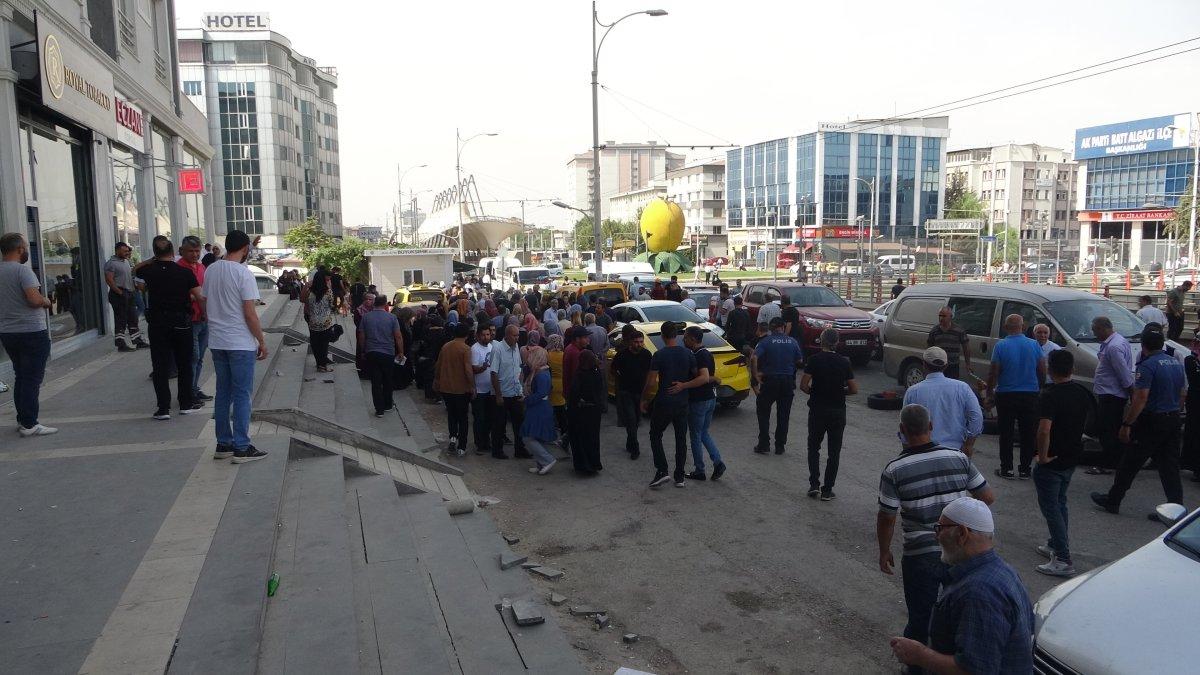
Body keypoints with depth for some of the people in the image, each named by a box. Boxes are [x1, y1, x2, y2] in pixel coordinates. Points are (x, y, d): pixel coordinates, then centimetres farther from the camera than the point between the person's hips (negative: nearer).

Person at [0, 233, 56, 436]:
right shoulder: (22, 269, -15)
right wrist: (46, 301, -4)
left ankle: (22, 420, 23)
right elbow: (35, 299, -25)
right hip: (31, 332, -8)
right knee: (32, 379, -3)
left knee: (21, 377, 18)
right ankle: (29, 425, -2)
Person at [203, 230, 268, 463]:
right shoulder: (243, 273, -14)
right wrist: (262, 341, -6)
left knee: (223, 393, 13)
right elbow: (250, 314, -15)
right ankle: (242, 448, 1)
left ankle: (224, 444, 19)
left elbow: (206, 304, 14)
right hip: (241, 343, -7)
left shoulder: (210, 270, 7)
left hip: (216, 341, 7)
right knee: (242, 395, -1)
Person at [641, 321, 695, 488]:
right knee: (681, 439, 11)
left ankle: (662, 471, -1)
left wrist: (644, 399, 0)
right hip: (682, 403, 4)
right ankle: (679, 477, 14)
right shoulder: (687, 354, 0)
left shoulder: (659, 355, -12)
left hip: (663, 402, -4)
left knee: (655, 436, 12)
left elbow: (651, 382, -13)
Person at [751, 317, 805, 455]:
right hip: (788, 380, 3)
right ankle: (780, 446, 14)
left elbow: (754, 358, -19)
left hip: (770, 380, -3)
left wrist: (755, 376, -11)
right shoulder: (793, 342, 2)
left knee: (763, 412, 11)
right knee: (783, 415, 11)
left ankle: (764, 445, 7)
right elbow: (800, 361, 9)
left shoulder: (766, 341, -7)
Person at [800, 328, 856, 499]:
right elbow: (854, 389, -2)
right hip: (838, 411, 1)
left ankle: (814, 484, 4)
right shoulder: (844, 362, -3)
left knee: (813, 447, 15)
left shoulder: (815, 359, -8)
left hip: (817, 409, -1)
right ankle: (827, 490, 10)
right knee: (834, 451, 9)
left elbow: (803, 385, -12)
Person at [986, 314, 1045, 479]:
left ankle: (1006, 468, 10)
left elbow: (994, 373, -9)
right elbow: (1043, 371, 3)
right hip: (1030, 395, 2)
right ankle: (1025, 469, 15)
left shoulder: (1000, 346, -10)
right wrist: (1039, 388, 18)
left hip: (1006, 395, -2)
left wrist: (990, 391, 5)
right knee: (1028, 434, 11)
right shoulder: (1034, 345, -3)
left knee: (1006, 433, 7)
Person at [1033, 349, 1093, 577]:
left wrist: (1042, 456, -20)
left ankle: (1063, 560, -1)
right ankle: (1056, 545, 35)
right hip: (1072, 458, 8)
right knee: (1060, 502, 23)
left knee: (1050, 507, 0)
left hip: (1051, 462, -8)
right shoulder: (1082, 392, 1)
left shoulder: (1050, 395, -23)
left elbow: (1044, 430, -33)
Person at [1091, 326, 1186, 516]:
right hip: (1173, 420, 8)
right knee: (1170, 466, 10)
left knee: (1130, 463, 4)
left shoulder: (1147, 366, -17)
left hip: (1151, 421, -7)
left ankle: (1112, 501, 15)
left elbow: (1141, 398, -23)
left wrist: (1126, 424, -20)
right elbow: (1182, 395, 17)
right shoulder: (1176, 363, 9)